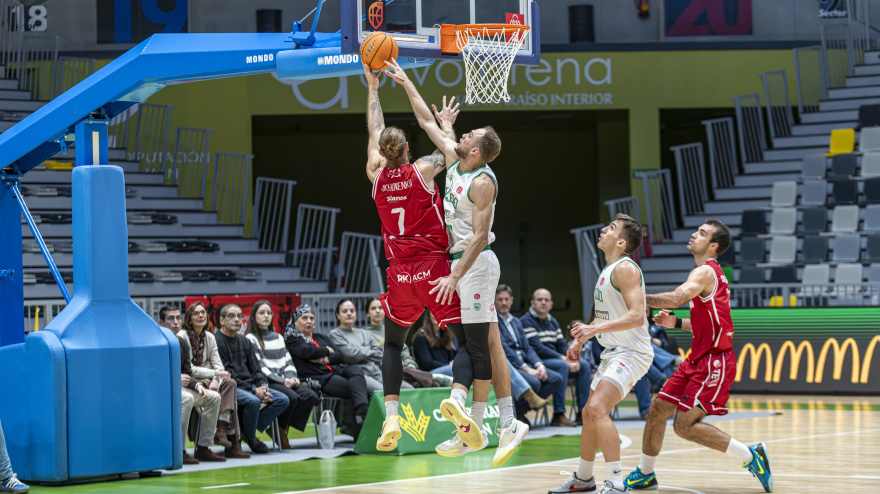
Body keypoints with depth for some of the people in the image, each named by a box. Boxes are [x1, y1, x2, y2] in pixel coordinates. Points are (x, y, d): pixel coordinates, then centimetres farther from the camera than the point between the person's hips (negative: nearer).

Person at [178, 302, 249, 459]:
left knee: (229, 383, -23)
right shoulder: (182, 336, -8)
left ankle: (222, 430, -28)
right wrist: (215, 373, -19)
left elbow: (217, 364, 6)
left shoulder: (209, 337, 13)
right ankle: (233, 442, -28)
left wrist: (215, 380, -18)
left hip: (207, 380, 6)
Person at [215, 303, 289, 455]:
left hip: (250, 385, 8)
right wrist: (253, 390, -19)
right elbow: (227, 374, -14)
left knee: (283, 400, -8)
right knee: (253, 401, -35)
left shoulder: (243, 341, 19)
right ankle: (250, 438, -9)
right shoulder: (217, 341, -7)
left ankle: (247, 429, -5)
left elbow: (254, 367, 18)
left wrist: (263, 385, -4)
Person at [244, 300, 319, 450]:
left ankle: (284, 428, -10)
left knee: (311, 396, -20)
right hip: (266, 382, -6)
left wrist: (291, 377, -5)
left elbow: (287, 361, 17)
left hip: (285, 381, 6)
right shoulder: (250, 339, 2)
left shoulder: (277, 337, 24)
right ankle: (279, 430, -9)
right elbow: (258, 367, -8)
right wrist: (282, 381, -16)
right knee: (292, 397, -33)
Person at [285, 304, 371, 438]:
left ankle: (361, 411, -49)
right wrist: (327, 350, 5)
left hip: (337, 369, 6)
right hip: (321, 379, -6)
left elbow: (339, 355, 17)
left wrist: (326, 360, -5)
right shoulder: (292, 340, 11)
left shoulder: (321, 338, 30)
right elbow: (307, 351, -10)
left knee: (356, 370, -31)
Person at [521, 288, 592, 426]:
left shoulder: (553, 322, 19)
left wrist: (572, 361, -8)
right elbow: (537, 348, -18)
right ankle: (558, 415, -34)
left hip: (555, 359, 8)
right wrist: (562, 358, -21)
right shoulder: (526, 321, -8)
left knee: (584, 365, -6)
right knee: (562, 365, -33)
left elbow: (562, 346, 14)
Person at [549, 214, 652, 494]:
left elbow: (636, 316, -27)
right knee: (589, 414, 17)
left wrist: (595, 329, -32)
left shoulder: (625, 269, -16)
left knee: (598, 408, -24)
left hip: (631, 353, -10)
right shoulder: (608, 271, 15)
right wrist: (581, 340, 20)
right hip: (613, 353, 10)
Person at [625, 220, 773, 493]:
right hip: (698, 359, 10)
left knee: (684, 424, -15)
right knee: (657, 410, 10)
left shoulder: (705, 272, -13)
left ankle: (751, 456, -9)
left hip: (715, 361, -10)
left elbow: (676, 298, -31)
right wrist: (676, 322, 13)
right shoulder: (710, 274, 19)